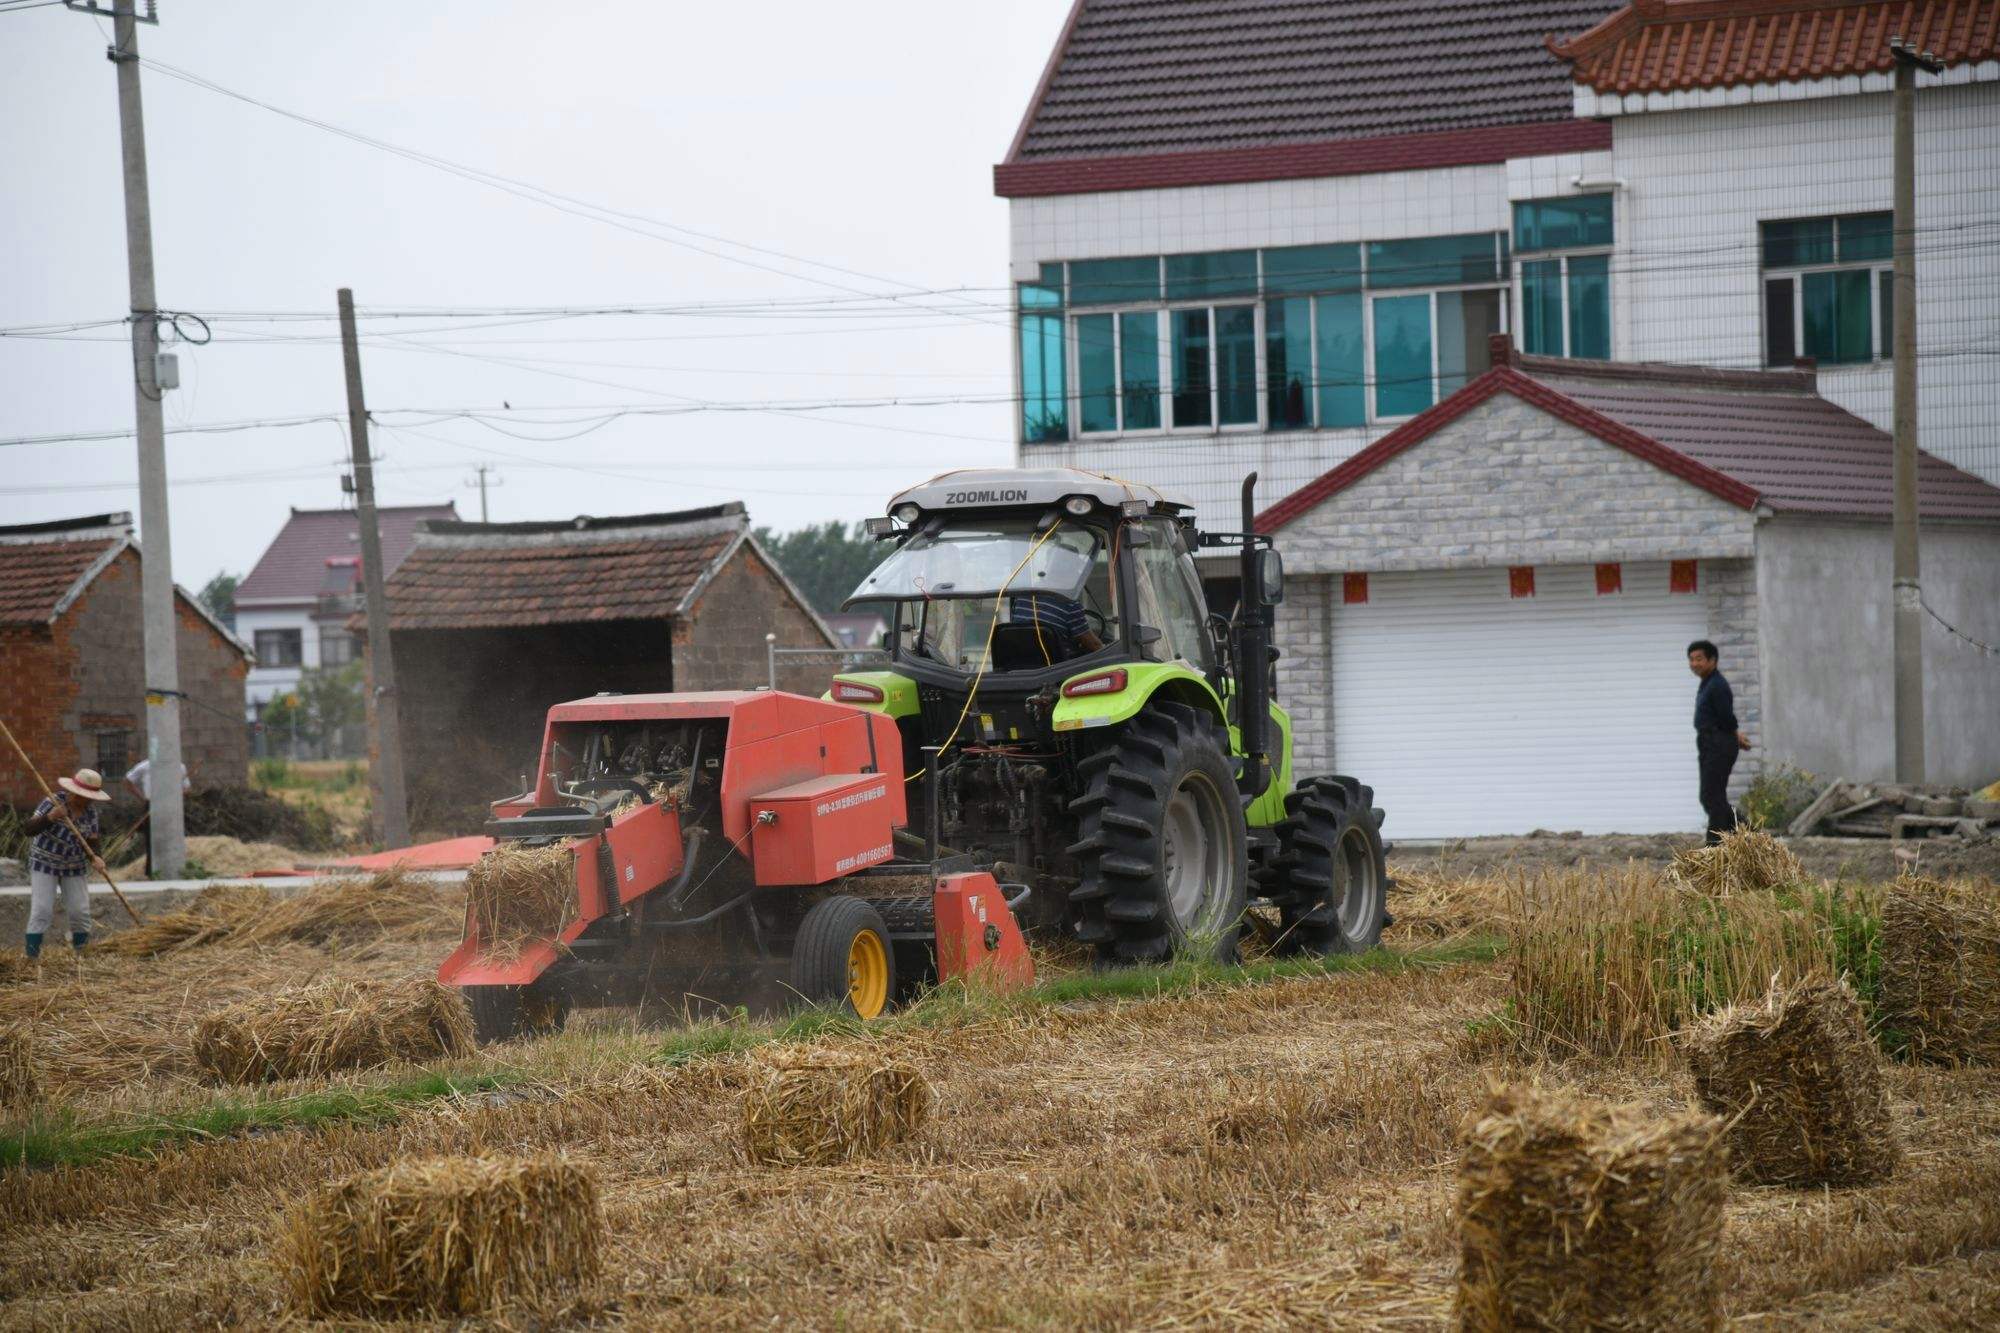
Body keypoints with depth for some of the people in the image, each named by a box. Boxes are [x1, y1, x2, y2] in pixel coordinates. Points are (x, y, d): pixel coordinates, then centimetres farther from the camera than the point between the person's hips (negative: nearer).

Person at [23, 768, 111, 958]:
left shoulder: (90, 811, -6)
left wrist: (94, 857, -24)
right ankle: (31, 955, -9)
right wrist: (50, 817, -43)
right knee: (42, 911, -13)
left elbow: (91, 842, -2)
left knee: (80, 911, -1)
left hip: (74, 867, 4)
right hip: (45, 864, -4)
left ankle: (81, 948, 15)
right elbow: (29, 830, -26)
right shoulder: (52, 804, -20)